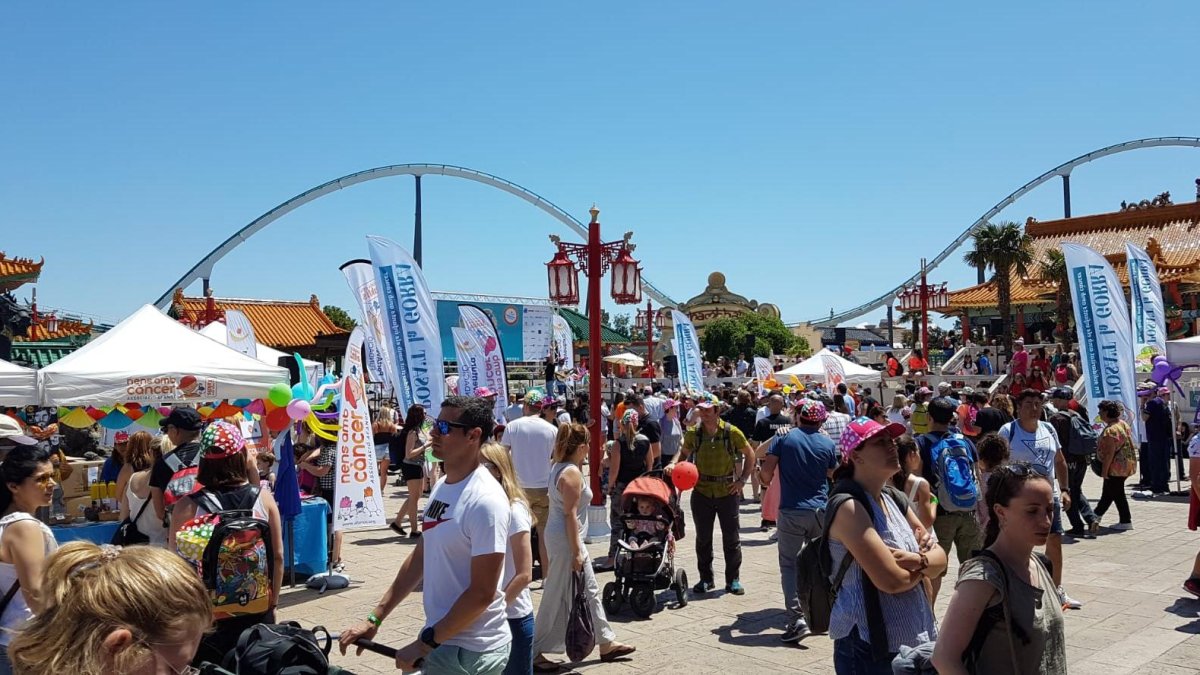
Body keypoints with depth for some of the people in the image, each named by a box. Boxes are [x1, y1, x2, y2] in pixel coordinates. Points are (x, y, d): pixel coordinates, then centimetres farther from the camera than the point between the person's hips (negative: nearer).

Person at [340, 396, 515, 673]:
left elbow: (482, 594, -21)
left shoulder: (485, 501, -22)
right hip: (441, 640, 8)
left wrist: (425, 644, -15)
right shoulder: (441, 486, 5)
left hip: (470, 653, -8)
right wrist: (374, 618, 9)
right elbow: (420, 557, 12)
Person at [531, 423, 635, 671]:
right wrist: (576, 551, -20)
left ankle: (606, 643, 27)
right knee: (557, 598, 0)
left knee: (590, 591, 16)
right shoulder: (572, 473, -20)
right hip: (566, 539, -10)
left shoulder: (559, 467, 8)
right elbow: (570, 515, -22)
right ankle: (536, 653, 10)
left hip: (562, 537, 10)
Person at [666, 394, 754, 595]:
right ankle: (705, 578, 22)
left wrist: (742, 480, -3)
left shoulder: (731, 432, -8)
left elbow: (750, 454, 4)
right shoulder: (693, 433, -2)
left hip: (727, 491, -2)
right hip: (701, 491, 2)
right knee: (703, 537, 9)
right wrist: (674, 464, -9)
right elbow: (684, 452, 12)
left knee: (731, 537, 5)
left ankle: (733, 580, 18)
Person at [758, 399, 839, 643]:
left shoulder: (785, 438, -5)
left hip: (791, 511, -3)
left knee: (789, 564, 1)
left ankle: (797, 619, -11)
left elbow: (767, 469, -7)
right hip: (820, 511, 3)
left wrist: (767, 481, 14)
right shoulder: (828, 444, 1)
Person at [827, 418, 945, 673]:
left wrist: (916, 561, -16)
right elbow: (891, 580, -24)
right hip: (869, 647, -8)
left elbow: (940, 558, 5)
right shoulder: (849, 506, -18)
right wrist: (924, 566, -4)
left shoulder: (894, 498, 8)